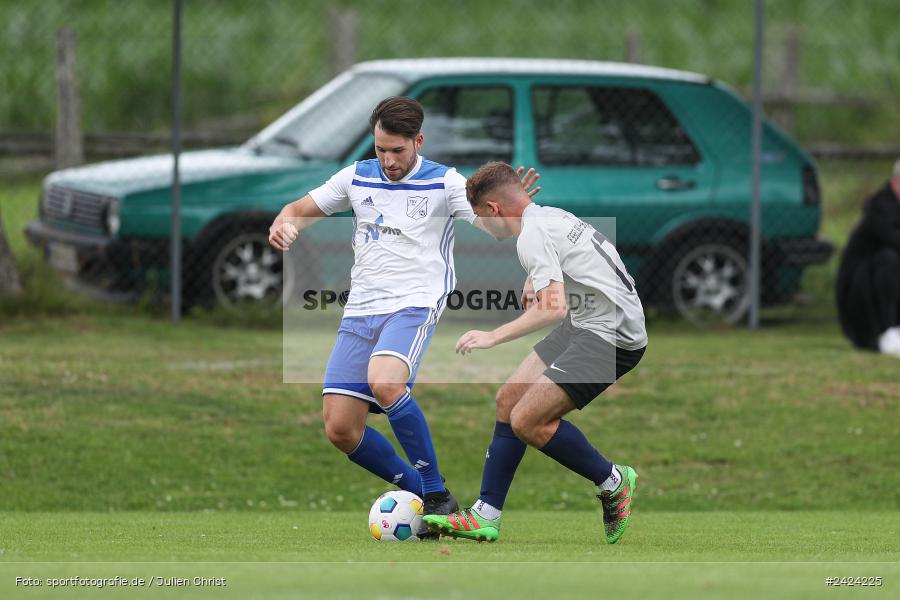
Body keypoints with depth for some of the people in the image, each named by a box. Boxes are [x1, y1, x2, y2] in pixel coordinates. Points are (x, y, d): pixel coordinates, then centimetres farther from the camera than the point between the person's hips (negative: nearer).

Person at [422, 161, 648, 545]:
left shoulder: (532, 236, -18)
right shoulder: (551, 216, 12)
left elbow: (553, 308, -29)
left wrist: (493, 337, -22)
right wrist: (534, 279, 28)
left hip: (612, 336, -11)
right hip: (587, 324, 11)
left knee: (527, 420, -15)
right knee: (508, 401, 8)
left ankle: (613, 484, 4)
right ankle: (485, 517, 11)